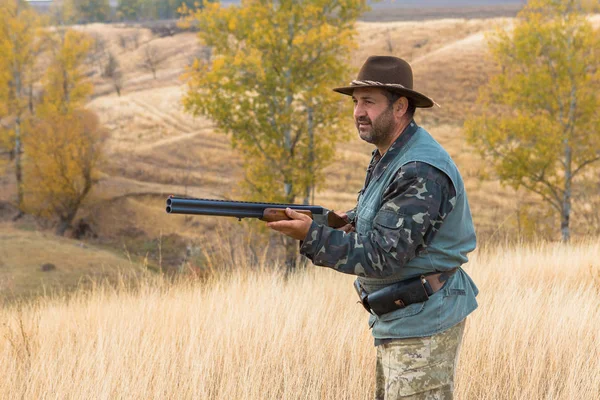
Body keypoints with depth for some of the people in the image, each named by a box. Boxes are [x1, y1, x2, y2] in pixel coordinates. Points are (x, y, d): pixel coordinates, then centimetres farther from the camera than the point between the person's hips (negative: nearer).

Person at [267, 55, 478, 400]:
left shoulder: (421, 171, -23)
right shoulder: (390, 156, 10)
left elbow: (384, 257, -26)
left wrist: (312, 236, -31)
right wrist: (350, 221, 4)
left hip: (423, 324, -10)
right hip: (398, 319, 10)